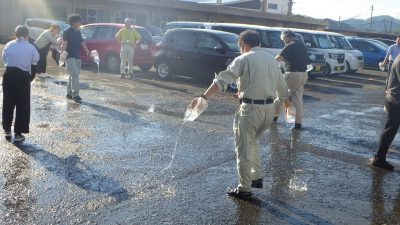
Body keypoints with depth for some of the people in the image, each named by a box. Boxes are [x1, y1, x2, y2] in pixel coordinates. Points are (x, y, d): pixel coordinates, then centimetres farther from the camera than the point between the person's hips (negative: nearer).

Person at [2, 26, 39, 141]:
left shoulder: (8, 45, 6)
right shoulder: (31, 48, 0)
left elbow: (5, 60, 6)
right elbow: (33, 66, 0)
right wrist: (30, 78, 14)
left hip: (8, 75, 3)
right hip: (23, 77, -3)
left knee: (8, 103, 16)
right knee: (22, 105, 5)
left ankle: (7, 130, 26)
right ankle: (18, 134, 8)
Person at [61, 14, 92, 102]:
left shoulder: (78, 32, 15)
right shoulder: (67, 32, -7)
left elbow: (82, 43, 17)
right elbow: (64, 44, -16)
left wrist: (88, 53, 10)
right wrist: (62, 53, -30)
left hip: (77, 57, 8)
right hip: (70, 57, -7)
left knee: (73, 75, 11)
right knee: (75, 74, -15)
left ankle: (69, 93, 20)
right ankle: (75, 94, -15)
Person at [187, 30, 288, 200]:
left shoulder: (244, 59, -6)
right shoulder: (271, 59, 13)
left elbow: (223, 79, -19)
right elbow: (282, 86, 18)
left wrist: (204, 97, -25)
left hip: (250, 109, -7)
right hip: (269, 109, 7)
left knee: (243, 150, 4)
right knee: (252, 143, 27)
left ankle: (244, 189, 11)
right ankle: (257, 178, 31)